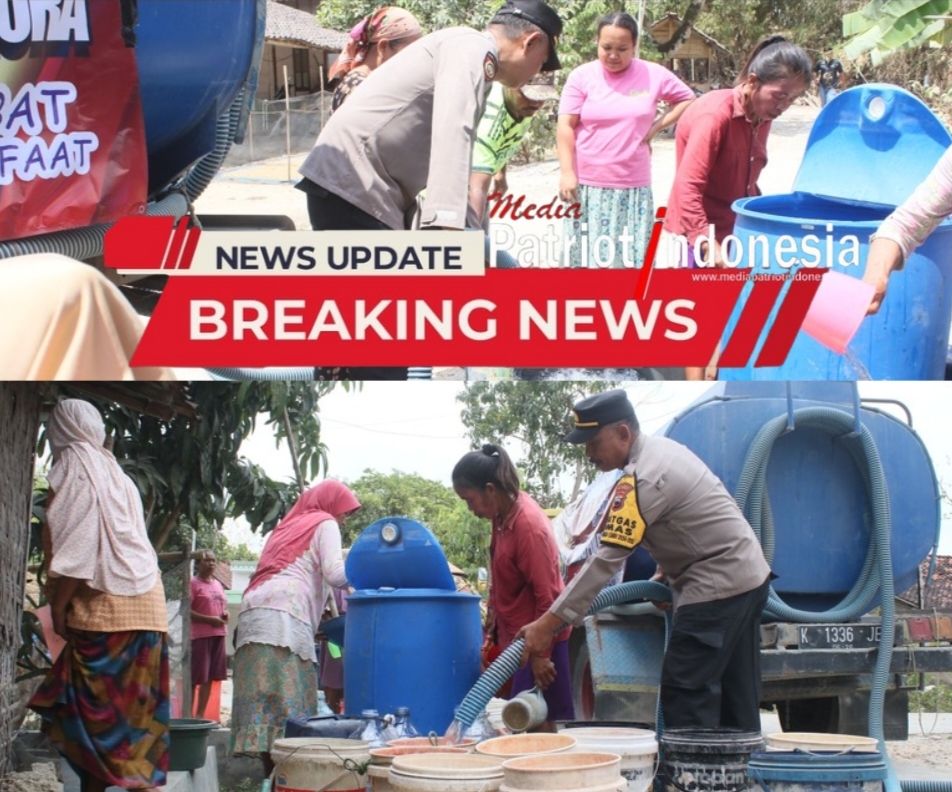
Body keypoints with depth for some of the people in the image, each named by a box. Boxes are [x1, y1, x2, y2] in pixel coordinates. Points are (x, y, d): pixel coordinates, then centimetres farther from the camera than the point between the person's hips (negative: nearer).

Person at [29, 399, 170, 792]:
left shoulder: (74, 470, -5)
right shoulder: (115, 474, 20)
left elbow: (74, 549, -13)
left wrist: (58, 608, -10)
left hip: (103, 610, -8)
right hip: (145, 608, 8)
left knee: (95, 708, -8)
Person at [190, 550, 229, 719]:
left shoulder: (218, 584, 17)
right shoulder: (193, 583, -6)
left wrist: (226, 615, 4)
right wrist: (210, 619, -18)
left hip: (218, 634, 7)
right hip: (200, 635, -7)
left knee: (209, 677, 8)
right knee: (195, 678, -7)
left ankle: (200, 715, 13)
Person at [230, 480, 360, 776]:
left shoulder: (289, 525, 33)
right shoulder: (325, 523, 11)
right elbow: (334, 573, -2)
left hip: (253, 612, 7)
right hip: (282, 615, -7)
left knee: (264, 702, 0)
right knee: (286, 702, -13)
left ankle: (272, 777, -4)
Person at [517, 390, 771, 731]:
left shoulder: (643, 479, -21)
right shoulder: (661, 448, 9)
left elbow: (606, 561, -25)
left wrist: (547, 623, -24)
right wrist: (668, 569, 12)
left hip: (718, 586, -10)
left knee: (685, 693, -10)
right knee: (736, 697, 12)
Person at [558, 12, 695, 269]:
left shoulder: (654, 75, 1)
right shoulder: (582, 76, -2)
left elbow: (687, 100, 13)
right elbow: (566, 127, -3)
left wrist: (657, 126, 1)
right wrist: (567, 173, -12)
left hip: (634, 187, 1)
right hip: (588, 185, -1)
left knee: (631, 258, 2)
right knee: (587, 257, 1)